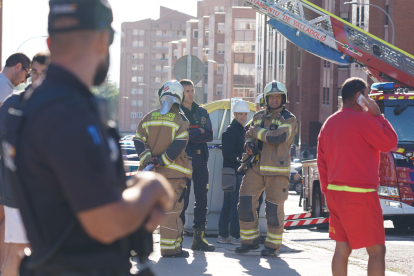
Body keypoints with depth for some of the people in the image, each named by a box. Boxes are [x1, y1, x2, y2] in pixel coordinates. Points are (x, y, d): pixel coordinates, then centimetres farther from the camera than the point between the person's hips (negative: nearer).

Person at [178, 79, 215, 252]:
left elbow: (210, 136, 3)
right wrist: (199, 131, -9)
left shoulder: (202, 112, 15)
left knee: (202, 199, 5)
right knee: (182, 200, -8)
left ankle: (198, 238, 11)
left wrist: (190, 135, -8)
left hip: (201, 160, 5)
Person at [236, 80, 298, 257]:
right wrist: (249, 143, 2)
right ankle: (250, 240, 13)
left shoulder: (289, 119, -4)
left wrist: (257, 131, -9)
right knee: (245, 204, -2)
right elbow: (249, 135, 25)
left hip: (277, 171, -5)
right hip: (255, 168, 5)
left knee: (274, 209, -1)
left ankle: (272, 245, 13)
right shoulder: (259, 117, 14)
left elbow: (277, 137, -21)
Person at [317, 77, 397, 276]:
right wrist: (377, 115, 1)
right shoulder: (363, 120, -12)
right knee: (376, 250, -4)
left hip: (335, 193, 8)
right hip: (359, 194, -8)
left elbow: (322, 163, 18)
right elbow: (390, 142, -5)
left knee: (342, 248, 8)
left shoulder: (329, 124, 15)